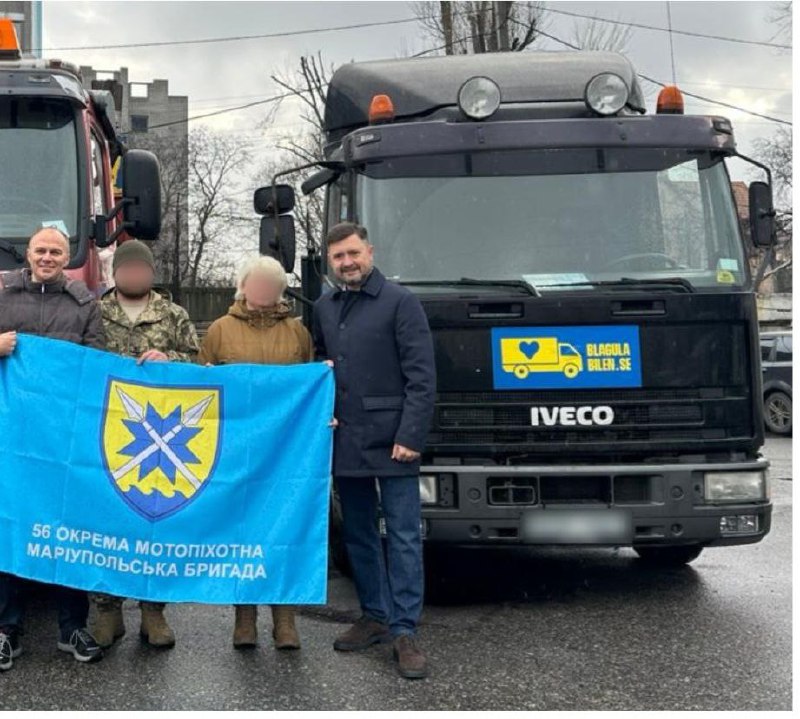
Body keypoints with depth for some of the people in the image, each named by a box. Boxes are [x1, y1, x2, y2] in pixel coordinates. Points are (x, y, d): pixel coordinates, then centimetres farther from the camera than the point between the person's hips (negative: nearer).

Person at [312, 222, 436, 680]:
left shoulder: (400, 302, -5)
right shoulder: (325, 308, 13)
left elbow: (421, 376, -10)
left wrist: (411, 436, -16)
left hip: (390, 441, -6)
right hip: (345, 443, 6)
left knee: (404, 536, -3)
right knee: (358, 534, 14)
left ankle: (405, 630, 1)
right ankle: (376, 616, 25)